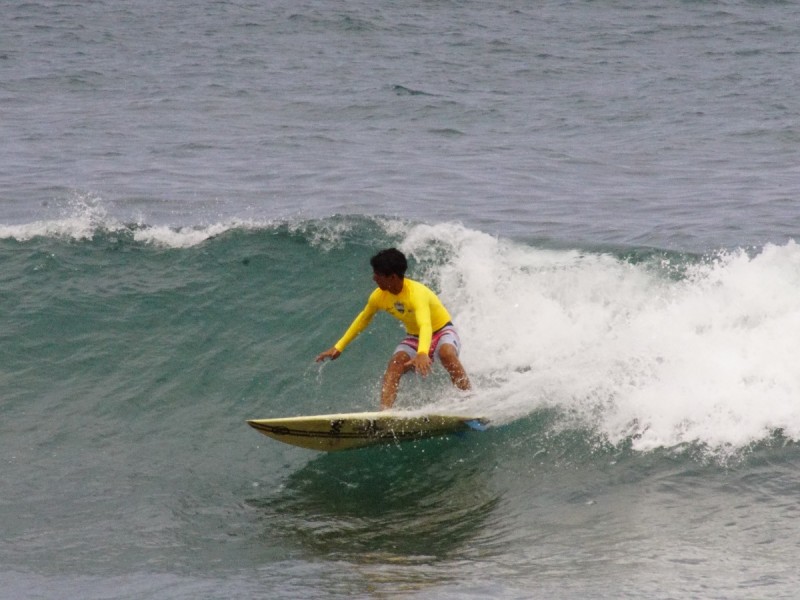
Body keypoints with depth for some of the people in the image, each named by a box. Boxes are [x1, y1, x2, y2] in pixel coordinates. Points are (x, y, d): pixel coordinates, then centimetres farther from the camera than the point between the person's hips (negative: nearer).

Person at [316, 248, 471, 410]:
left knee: (447, 353, -38)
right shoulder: (379, 296, -11)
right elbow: (363, 319, 9)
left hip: (442, 331, -5)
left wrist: (422, 354, -66)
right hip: (414, 337, 5)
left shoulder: (417, 293, -32)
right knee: (395, 364, -24)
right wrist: (339, 347, 9)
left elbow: (425, 325, -48)